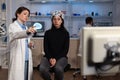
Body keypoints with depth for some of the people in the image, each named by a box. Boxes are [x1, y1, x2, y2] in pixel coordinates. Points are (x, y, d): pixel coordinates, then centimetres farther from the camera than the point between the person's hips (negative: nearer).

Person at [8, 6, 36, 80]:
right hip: (17, 59, -6)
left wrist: (30, 44, 2)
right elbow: (16, 35, -26)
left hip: (27, 58, 6)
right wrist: (27, 32, -46)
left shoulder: (25, 27, 18)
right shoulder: (12, 26, -3)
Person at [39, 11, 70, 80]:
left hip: (61, 57, -1)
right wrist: (50, 58, -14)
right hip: (49, 57, 1)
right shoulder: (48, 33, 8)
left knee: (58, 69, -35)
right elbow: (45, 48, 5)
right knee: (42, 69, -31)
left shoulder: (65, 33, 4)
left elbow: (66, 49, 0)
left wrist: (56, 59, -14)